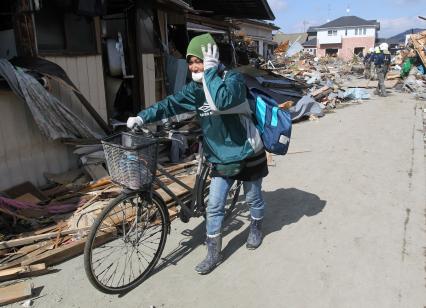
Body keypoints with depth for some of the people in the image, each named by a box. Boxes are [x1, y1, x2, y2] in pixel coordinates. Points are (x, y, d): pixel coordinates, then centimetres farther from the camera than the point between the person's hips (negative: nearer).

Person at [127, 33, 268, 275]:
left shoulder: (234, 79, -19)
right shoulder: (196, 88, -1)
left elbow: (222, 101, -41)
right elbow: (171, 104, -7)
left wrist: (211, 70, -33)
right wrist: (143, 117, -19)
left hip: (247, 154, -4)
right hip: (221, 157, 5)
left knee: (253, 198, 18)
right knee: (214, 207, 6)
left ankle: (257, 228, 49)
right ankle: (214, 253, 23)